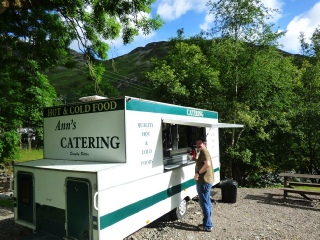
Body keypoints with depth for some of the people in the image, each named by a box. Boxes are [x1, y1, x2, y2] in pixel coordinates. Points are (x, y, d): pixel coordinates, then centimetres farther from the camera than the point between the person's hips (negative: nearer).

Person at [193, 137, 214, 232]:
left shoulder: (204, 151, -15)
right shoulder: (203, 152, 18)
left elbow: (207, 164, -30)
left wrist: (198, 173, -23)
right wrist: (195, 159, 13)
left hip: (204, 181, -11)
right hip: (206, 181, 11)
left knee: (204, 203, -3)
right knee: (207, 203, 17)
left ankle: (207, 226, 5)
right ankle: (207, 223, 29)